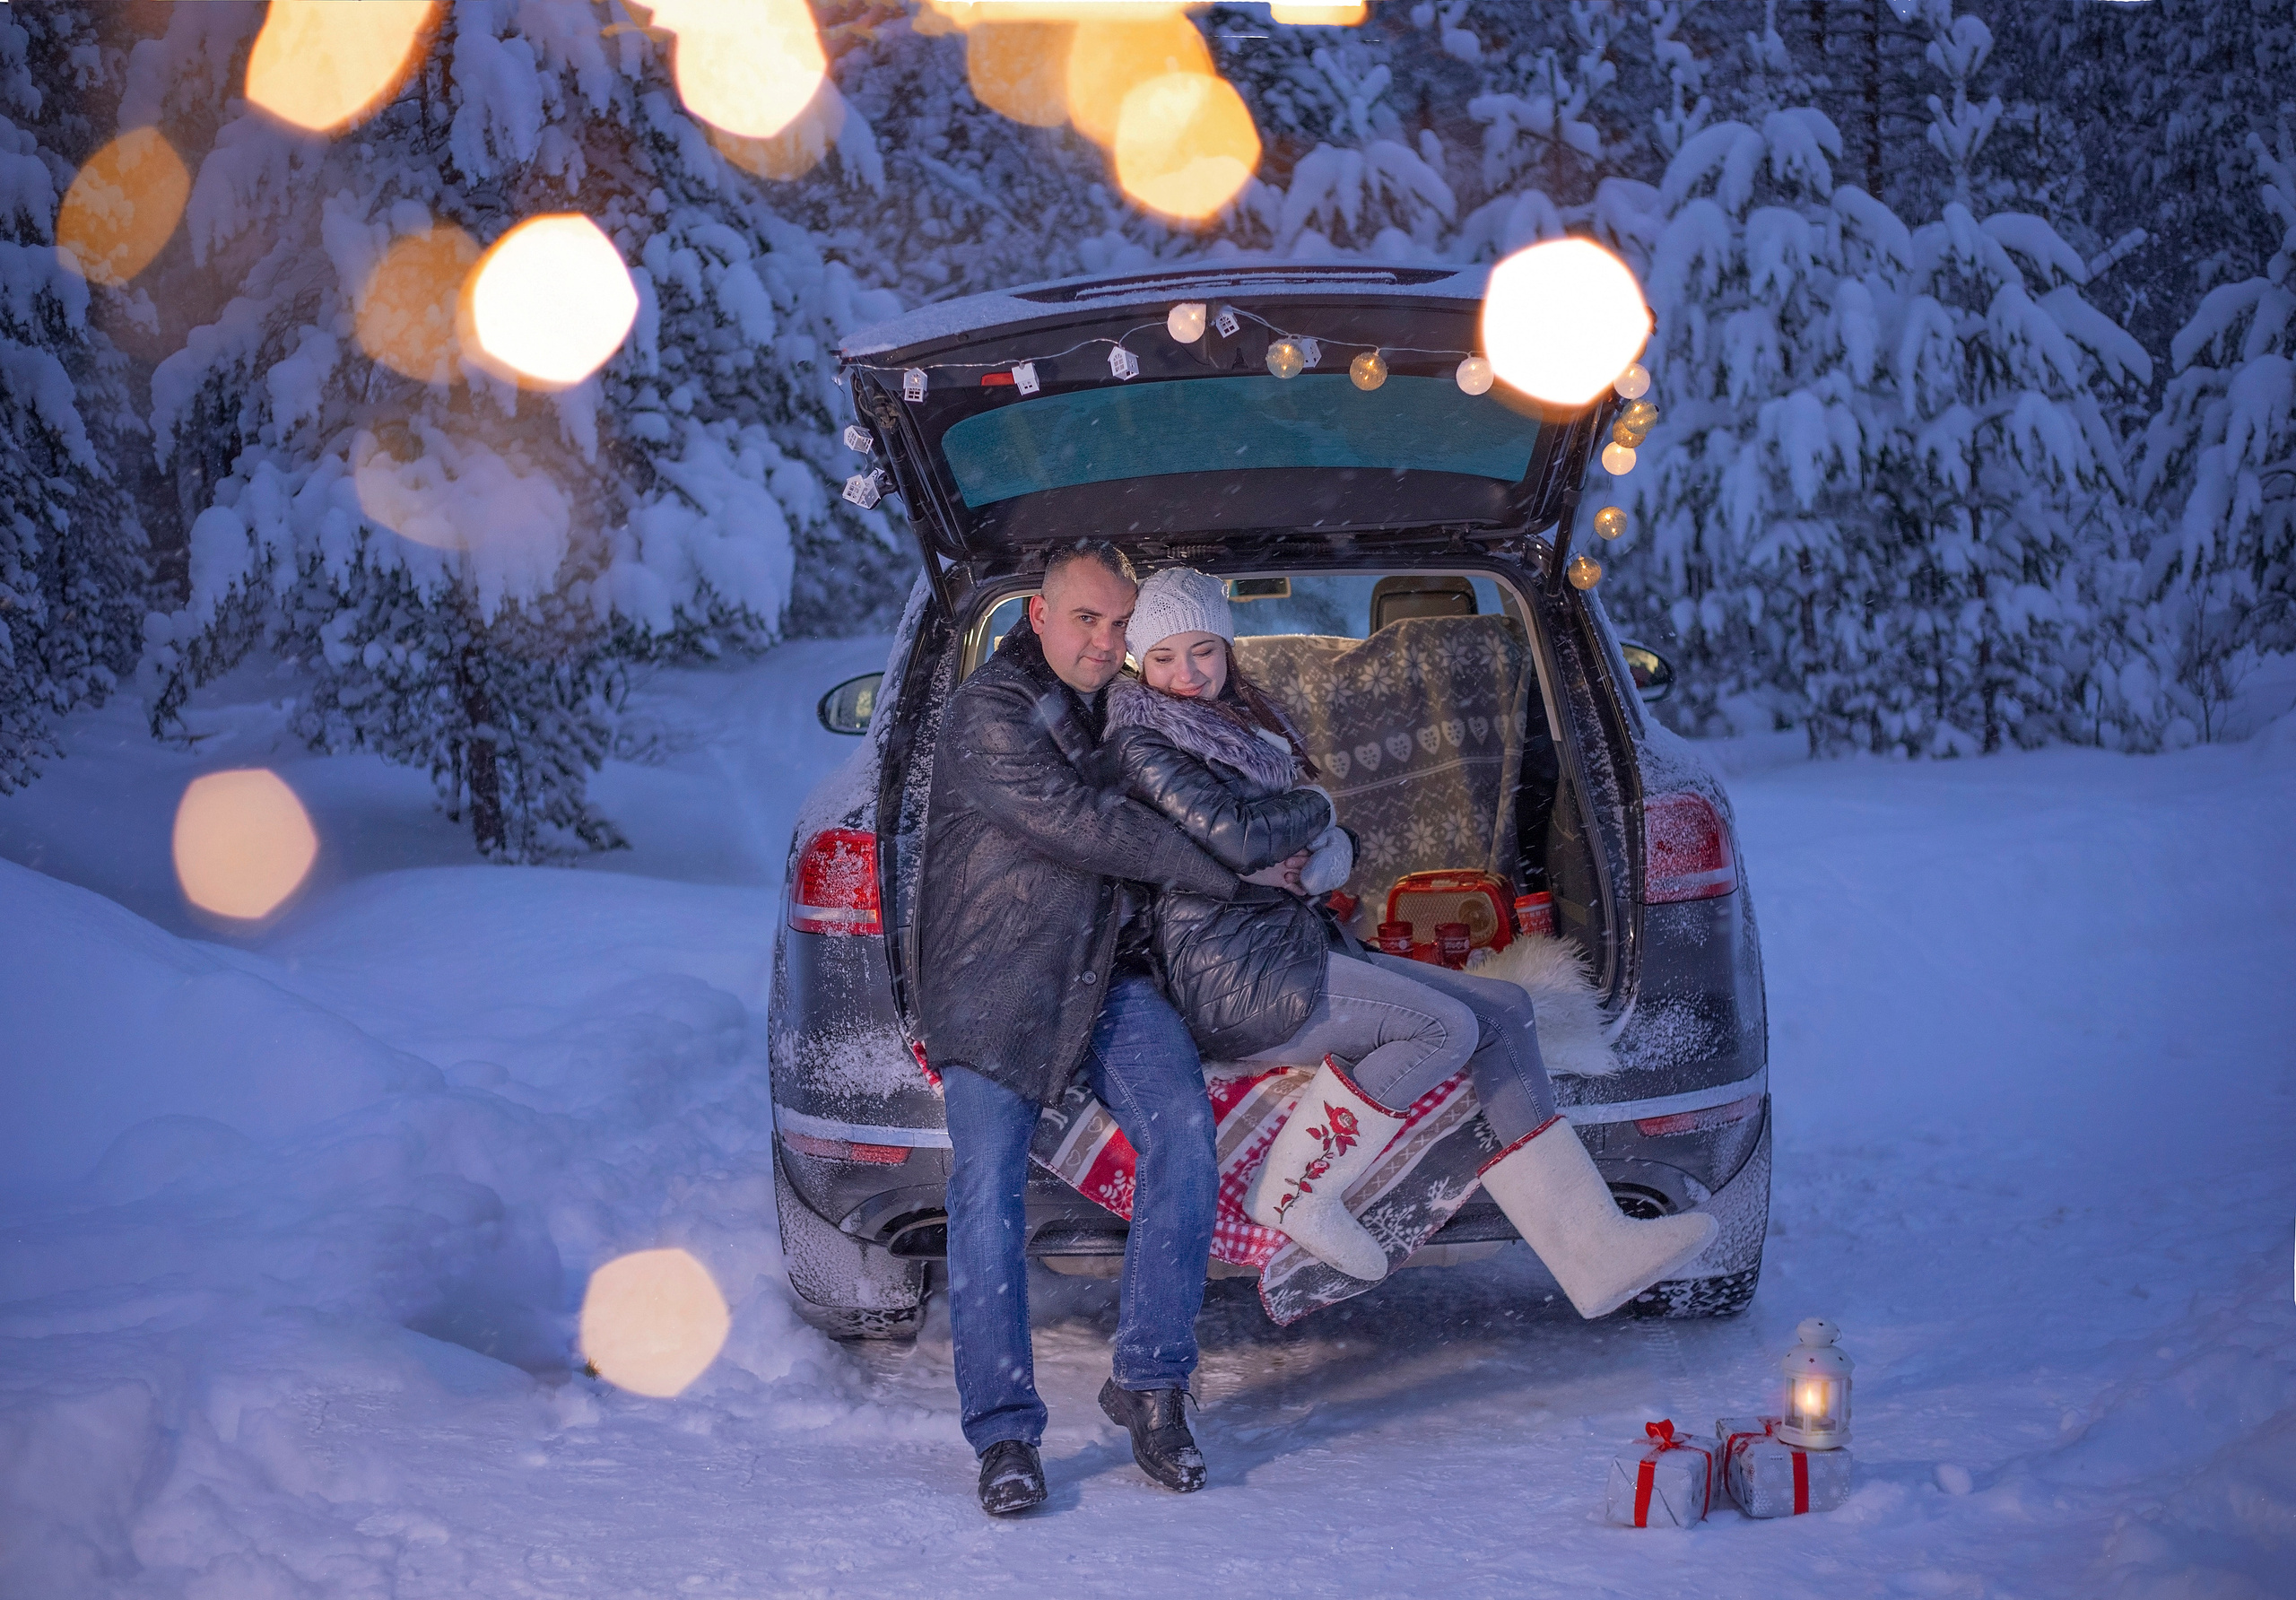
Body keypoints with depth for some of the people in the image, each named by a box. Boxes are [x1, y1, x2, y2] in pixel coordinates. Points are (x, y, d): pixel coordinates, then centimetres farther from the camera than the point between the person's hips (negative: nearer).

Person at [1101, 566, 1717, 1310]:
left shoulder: (1246, 721, 22)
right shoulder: (1138, 741, -5)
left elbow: (1336, 850, 16)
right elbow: (1233, 837, -20)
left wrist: (1316, 859, -9)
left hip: (1292, 947, 9)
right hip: (1230, 975, -9)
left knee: (1501, 1011, -1)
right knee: (1442, 1025, -23)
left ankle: (1591, 1248, -9)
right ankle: (1294, 1192, -11)